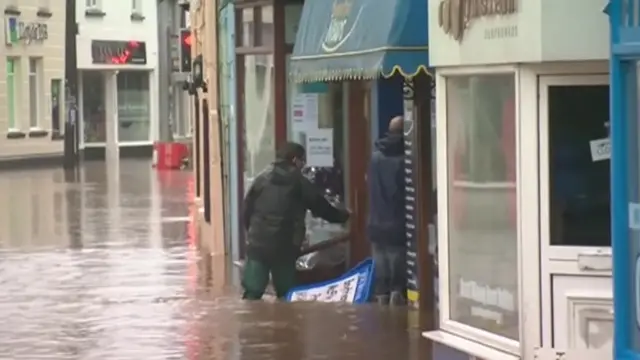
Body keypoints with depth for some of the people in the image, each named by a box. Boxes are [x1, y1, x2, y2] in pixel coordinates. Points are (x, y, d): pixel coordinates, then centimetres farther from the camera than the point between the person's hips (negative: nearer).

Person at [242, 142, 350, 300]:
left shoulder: (262, 178, 7)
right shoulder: (300, 182, 0)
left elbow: (247, 209, 8)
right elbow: (321, 207, 7)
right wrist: (342, 216, 24)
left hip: (258, 244, 2)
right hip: (284, 247, -2)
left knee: (252, 294, 0)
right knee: (286, 296, 10)